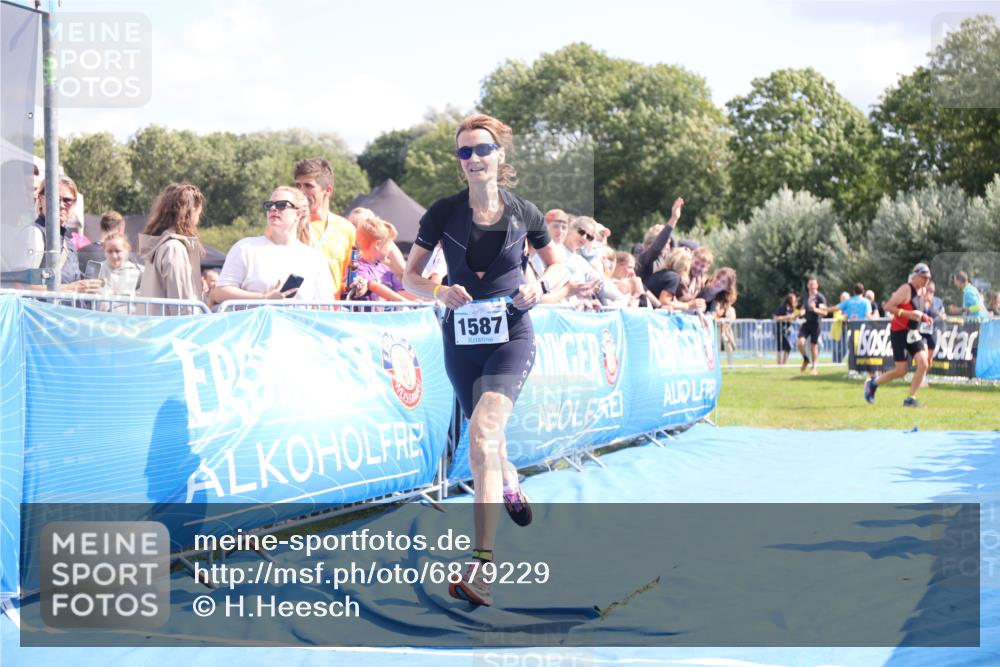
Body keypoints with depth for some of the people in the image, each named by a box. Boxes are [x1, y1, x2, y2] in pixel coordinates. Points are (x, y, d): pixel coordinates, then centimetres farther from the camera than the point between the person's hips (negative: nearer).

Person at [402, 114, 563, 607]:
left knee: (482, 434, -23)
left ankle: (480, 564, -29)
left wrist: (540, 286, -7)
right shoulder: (443, 213, -2)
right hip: (462, 339, 3)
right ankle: (509, 484, 56)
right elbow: (409, 275, 4)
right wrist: (439, 291, -17)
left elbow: (555, 263, 15)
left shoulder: (524, 214, -1)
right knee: (485, 440, 16)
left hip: (511, 336, -3)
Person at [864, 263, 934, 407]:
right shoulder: (906, 289, -14)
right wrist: (908, 314, -27)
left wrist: (924, 317, 6)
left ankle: (911, 399, -2)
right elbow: (888, 306, -19)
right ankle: (873, 383, 20)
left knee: (923, 364, -10)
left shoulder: (922, 292, 12)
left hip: (914, 333, 8)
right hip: (899, 332, -7)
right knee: (901, 370, -3)